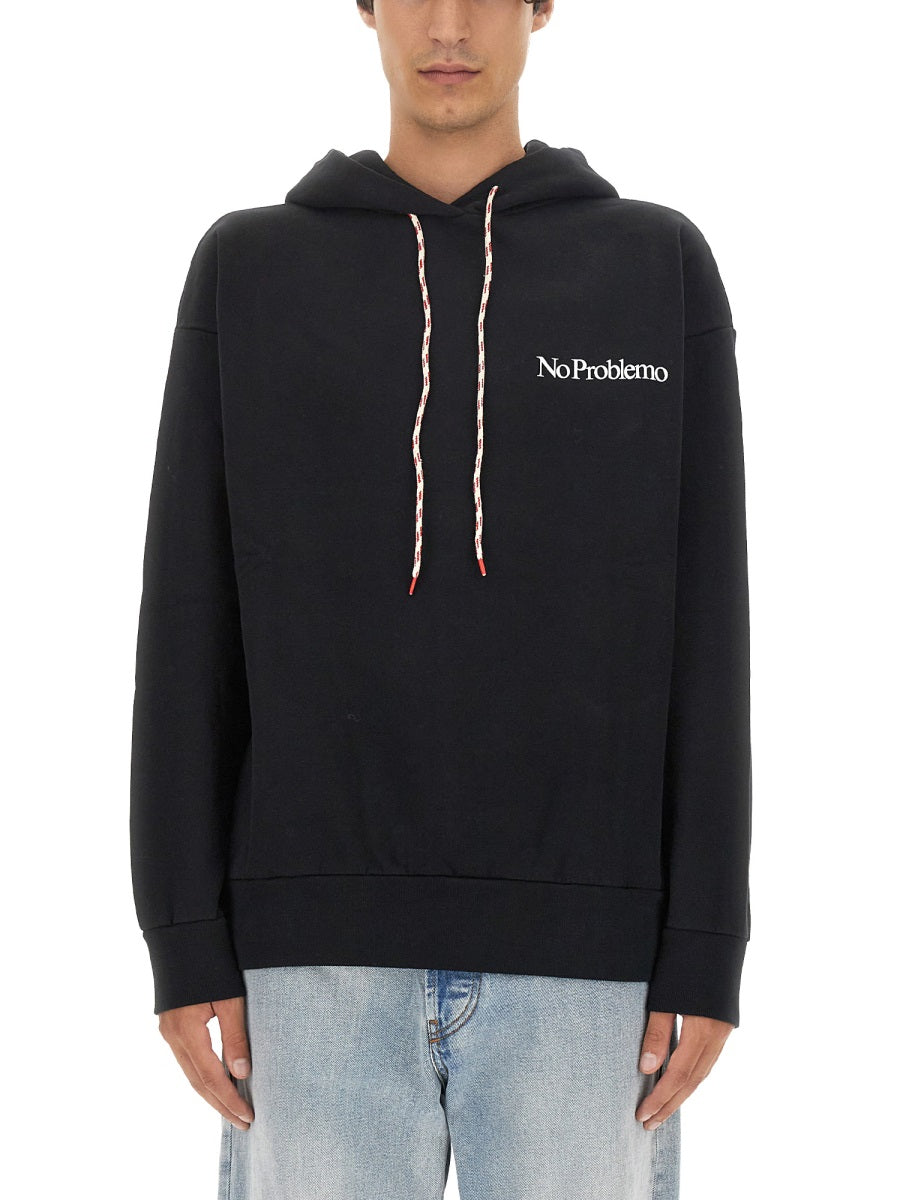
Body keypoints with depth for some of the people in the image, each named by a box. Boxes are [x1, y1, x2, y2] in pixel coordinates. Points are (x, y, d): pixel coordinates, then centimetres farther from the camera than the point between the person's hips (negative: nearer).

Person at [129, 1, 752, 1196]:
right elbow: (193, 619, 4)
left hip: (577, 943, 0)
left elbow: (702, 626, 3)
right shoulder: (247, 271, 8)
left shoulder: (664, 269, 7)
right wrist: (187, 940, -3)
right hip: (323, 942, 0)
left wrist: (705, 952, -4)